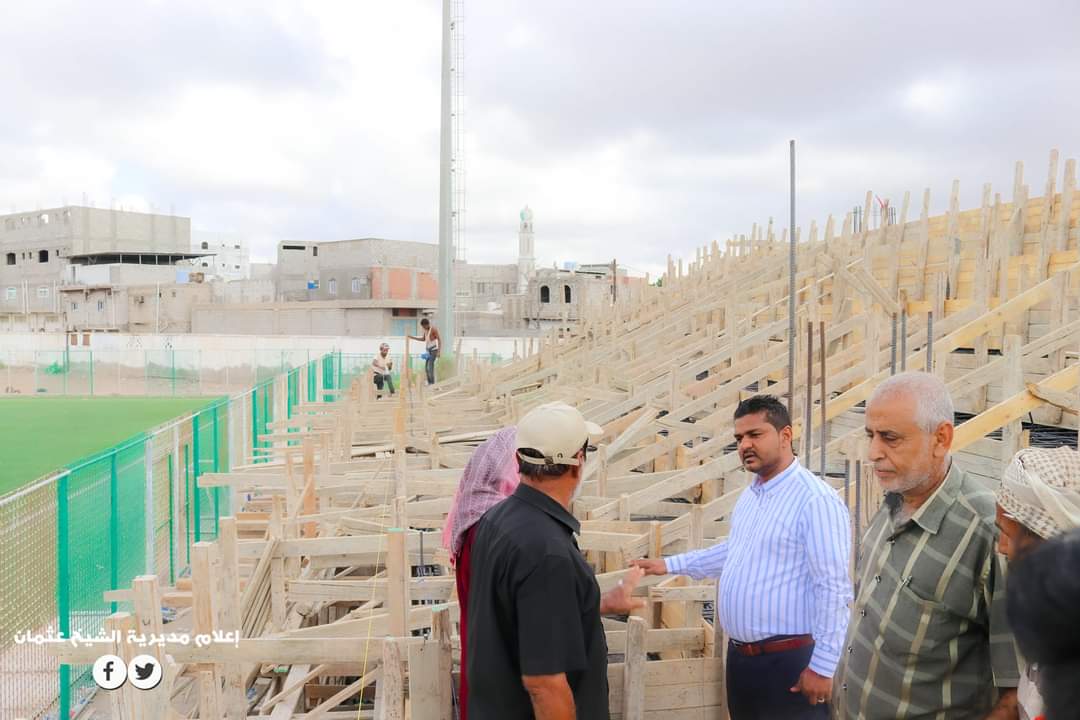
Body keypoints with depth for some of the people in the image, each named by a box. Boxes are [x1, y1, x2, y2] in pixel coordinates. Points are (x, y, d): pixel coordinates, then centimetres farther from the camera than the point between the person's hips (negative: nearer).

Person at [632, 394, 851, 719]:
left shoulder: (815, 499, -19)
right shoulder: (749, 495, 11)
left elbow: (834, 590, -21)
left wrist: (822, 666, -21)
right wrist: (670, 564, 25)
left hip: (790, 662, -9)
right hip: (740, 656, 9)